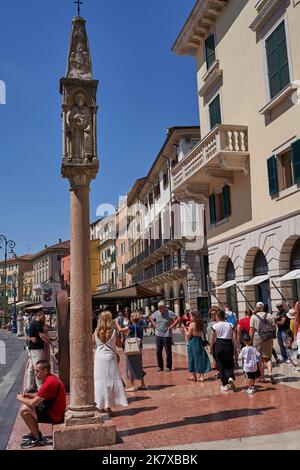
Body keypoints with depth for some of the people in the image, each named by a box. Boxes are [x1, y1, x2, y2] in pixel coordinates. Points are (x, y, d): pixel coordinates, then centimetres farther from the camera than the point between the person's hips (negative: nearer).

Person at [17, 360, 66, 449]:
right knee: (25, 405, 15)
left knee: (24, 410, -16)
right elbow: (40, 395, 23)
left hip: (54, 415, -10)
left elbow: (33, 403, -24)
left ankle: (37, 439, -1)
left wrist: (21, 398, -5)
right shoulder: (50, 378, 6)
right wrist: (28, 395, 6)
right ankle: (35, 432, 23)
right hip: (53, 409, 10)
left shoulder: (49, 382, -26)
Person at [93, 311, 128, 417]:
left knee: (100, 381, 8)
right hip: (110, 357, -2)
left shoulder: (96, 333, -4)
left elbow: (92, 344, 7)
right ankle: (108, 405, -4)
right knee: (111, 380, 4)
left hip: (99, 358, 2)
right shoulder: (113, 332, -7)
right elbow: (119, 344, 3)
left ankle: (101, 406, 13)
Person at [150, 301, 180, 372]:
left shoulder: (169, 313, -10)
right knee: (158, 351, 8)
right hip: (158, 335, 4)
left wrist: (172, 326, -12)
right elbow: (150, 318, 21)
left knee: (168, 351, 3)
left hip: (167, 335, -4)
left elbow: (178, 318, -8)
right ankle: (160, 366, 19)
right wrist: (154, 324, 8)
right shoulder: (156, 313, 3)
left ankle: (168, 367, 13)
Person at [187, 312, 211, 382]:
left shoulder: (192, 324, -11)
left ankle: (194, 376, 13)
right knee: (200, 358, 9)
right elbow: (202, 334, 8)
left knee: (193, 358, 6)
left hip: (192, 342, -5)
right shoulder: (201, 325, 5)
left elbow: (188, 335, -11)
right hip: (200, 341, 5)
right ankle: (201, 376, 9)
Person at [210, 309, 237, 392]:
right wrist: (234, 348, 6)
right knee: (229, 364, 14)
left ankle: (225, 385, 10)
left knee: (221, 366, 8)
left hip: (219, 345, -2)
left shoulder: (215, 326, -5)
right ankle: (230, 377, -14)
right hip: (229, 344, 2)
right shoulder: (230, 325, 1)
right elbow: (233, 337, -1)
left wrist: (211, 348, 9)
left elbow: (212, 338, -1)